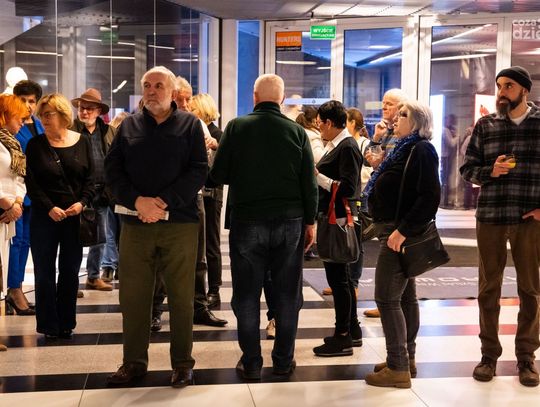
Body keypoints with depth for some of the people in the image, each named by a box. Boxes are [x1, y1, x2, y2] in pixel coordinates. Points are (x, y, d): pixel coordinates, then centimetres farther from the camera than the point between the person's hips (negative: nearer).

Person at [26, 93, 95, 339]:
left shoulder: (82, 142, 5)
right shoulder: (35, 145, 1)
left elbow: (90, 178, 4)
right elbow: (31, 183, -3)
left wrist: (82, 203, -12)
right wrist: (50, 208, -14)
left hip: (75, 216, 1)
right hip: (45, 217, -1)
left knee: (71, 271, 6)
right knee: (45, 271, 2)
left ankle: (66, 323, 18)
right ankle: (48, 325, 12)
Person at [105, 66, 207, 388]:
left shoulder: (190, 124, 4)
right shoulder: (128, 125, 11)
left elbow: (199, 170, -5)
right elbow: (113, 169, 3)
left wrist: (165, 202, -16)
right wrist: (138, 201, -13)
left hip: (180, 223, -2)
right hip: (136, 223, 2)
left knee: (181, 296, 4)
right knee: (133, 295, 7)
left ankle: (183, 363, 16)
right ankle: (134, 361, 20)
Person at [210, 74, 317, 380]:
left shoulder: (237, 127, -4)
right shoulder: (297, 131, 0)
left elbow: (217, 175, -3)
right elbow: (309, 182, 0)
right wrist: (310, 221, 9)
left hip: (247, 221, -1)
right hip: (290, 222, 2)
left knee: (247, 294, 8)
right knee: (287, 293, 11)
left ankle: (251, 363, 13)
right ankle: (284, 360, 18)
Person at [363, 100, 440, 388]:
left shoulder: (422, 150, -13)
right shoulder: (405, 148, 16)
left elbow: (430, 198, -22)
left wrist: (402, 230, -25)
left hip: (400, 234, -10)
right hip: (394, 231, 10)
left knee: (387, 298, -9)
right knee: (405, 296, 14)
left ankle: (398, 368, -2)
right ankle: (406, 359, 24)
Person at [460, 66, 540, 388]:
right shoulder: (485, 125, 6)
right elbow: (468, 168, 7)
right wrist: (490, 171, -13)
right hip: (490, 217, 1)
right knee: (488, 288, 7)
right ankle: (490, 354, 19)